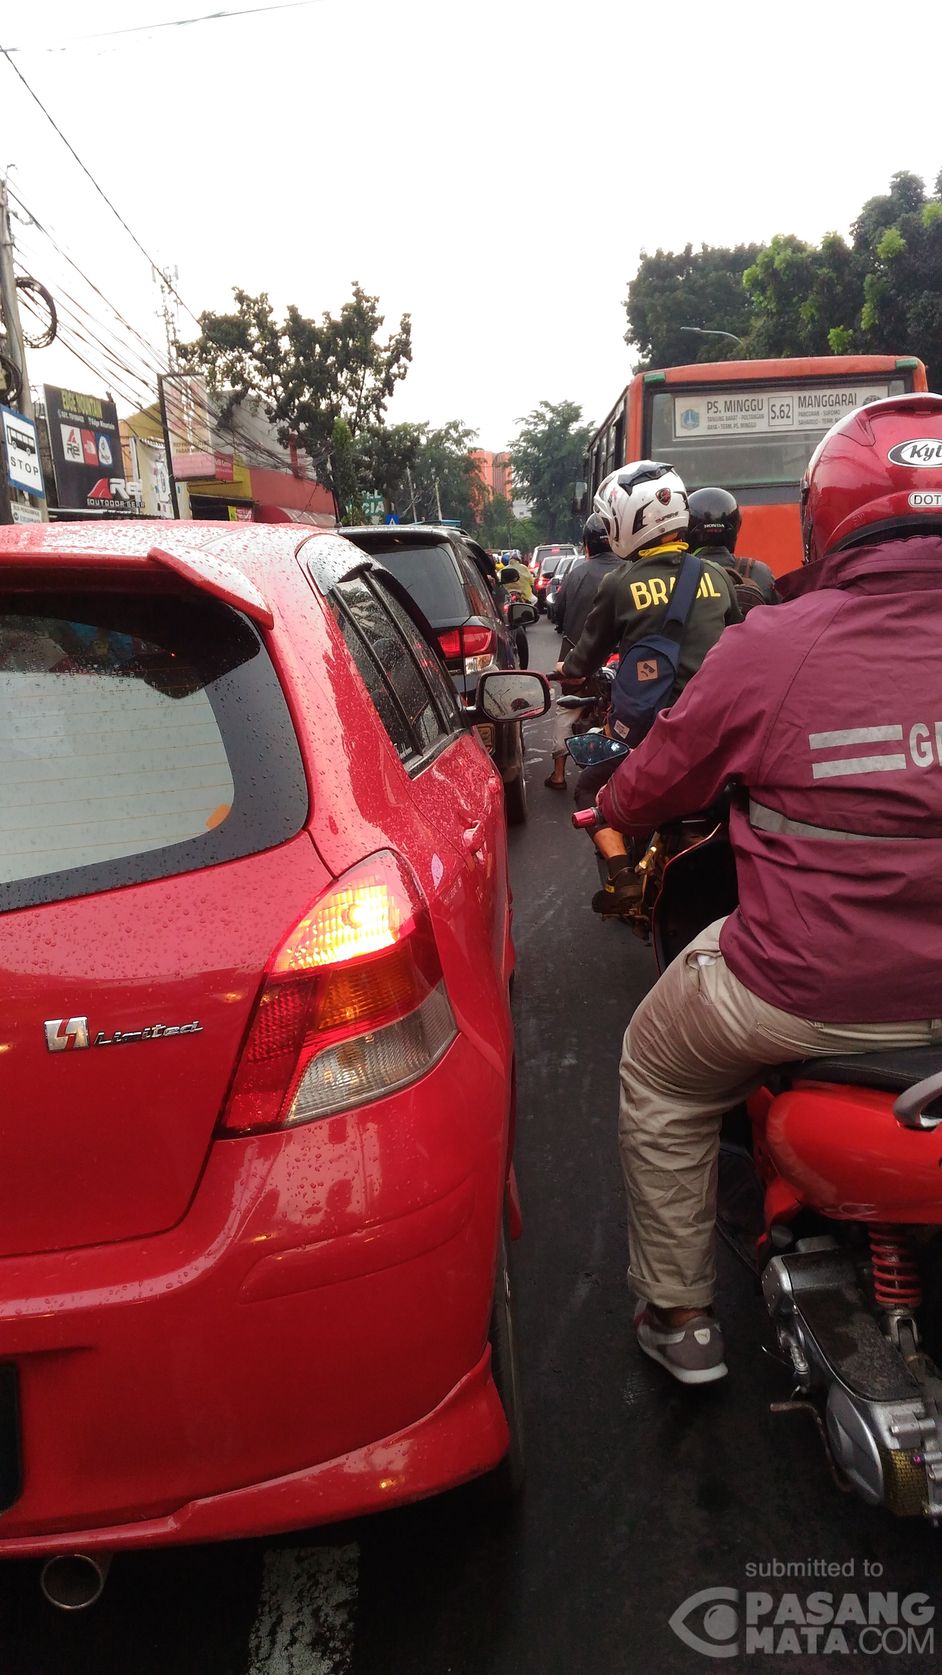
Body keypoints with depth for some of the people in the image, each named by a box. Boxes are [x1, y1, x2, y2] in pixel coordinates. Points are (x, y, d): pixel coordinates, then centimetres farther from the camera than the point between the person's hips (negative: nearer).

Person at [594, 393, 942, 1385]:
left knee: (659, 1084, 23)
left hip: (803, 995, -4)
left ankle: (679, 1315, 33)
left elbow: (651, 791, -2)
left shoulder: (770, 647, -17)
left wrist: (608, 808, 20)